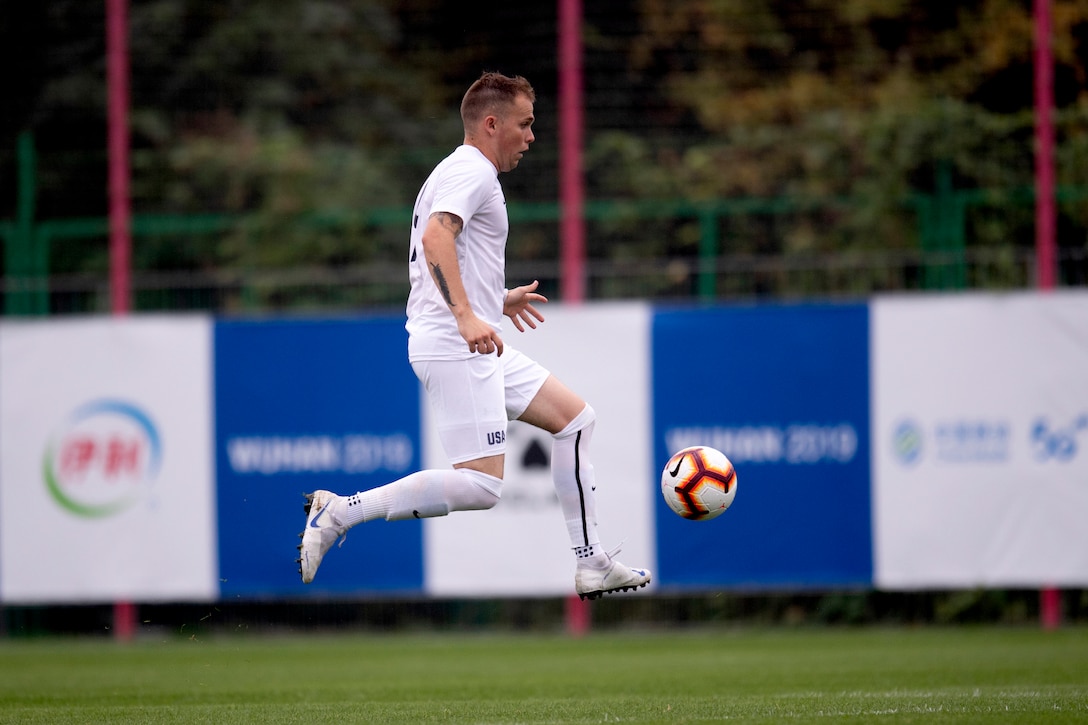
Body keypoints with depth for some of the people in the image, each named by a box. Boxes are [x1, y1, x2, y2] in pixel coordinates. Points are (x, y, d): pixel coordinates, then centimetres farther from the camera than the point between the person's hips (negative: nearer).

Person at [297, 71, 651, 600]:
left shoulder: (465, 172, 24)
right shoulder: (472, 171, -9)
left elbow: (434, 250, 33)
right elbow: (436, 239, -26)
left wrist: (496, 299, 39)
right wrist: (466, 315, -36)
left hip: (477, 348, 11)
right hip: (454, 347, -11)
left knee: (575, 419, 13)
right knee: (481, 486, -18)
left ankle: (591, 566, 13)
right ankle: (339, 512, -15)